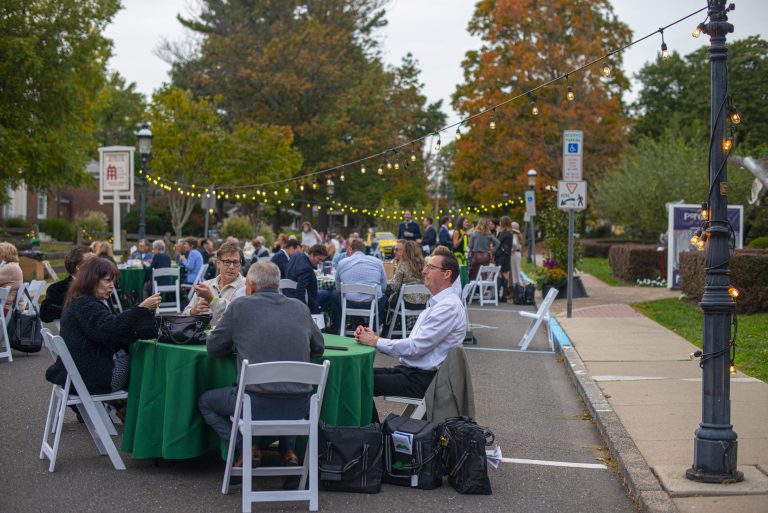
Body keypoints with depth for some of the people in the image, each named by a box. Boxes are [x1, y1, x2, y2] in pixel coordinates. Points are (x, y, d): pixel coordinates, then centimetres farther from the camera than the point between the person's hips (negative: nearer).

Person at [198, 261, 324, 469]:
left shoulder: (240, 306, 0)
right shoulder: (300, 307, 10)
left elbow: (212, 347, 10)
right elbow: (318, 348, 21)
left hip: (257, 405, -4)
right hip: (299, 407, 4)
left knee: (205, 401, 22)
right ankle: (288, 450, 22)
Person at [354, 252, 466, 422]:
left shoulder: (449, 306, -16)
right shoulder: (436, 303, 17)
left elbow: (416, 346, -21)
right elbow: (413, 344, 14)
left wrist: (375, 341, -14)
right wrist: (373, 337, 2)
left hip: (422, 380, -10)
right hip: (409, 370, 10)